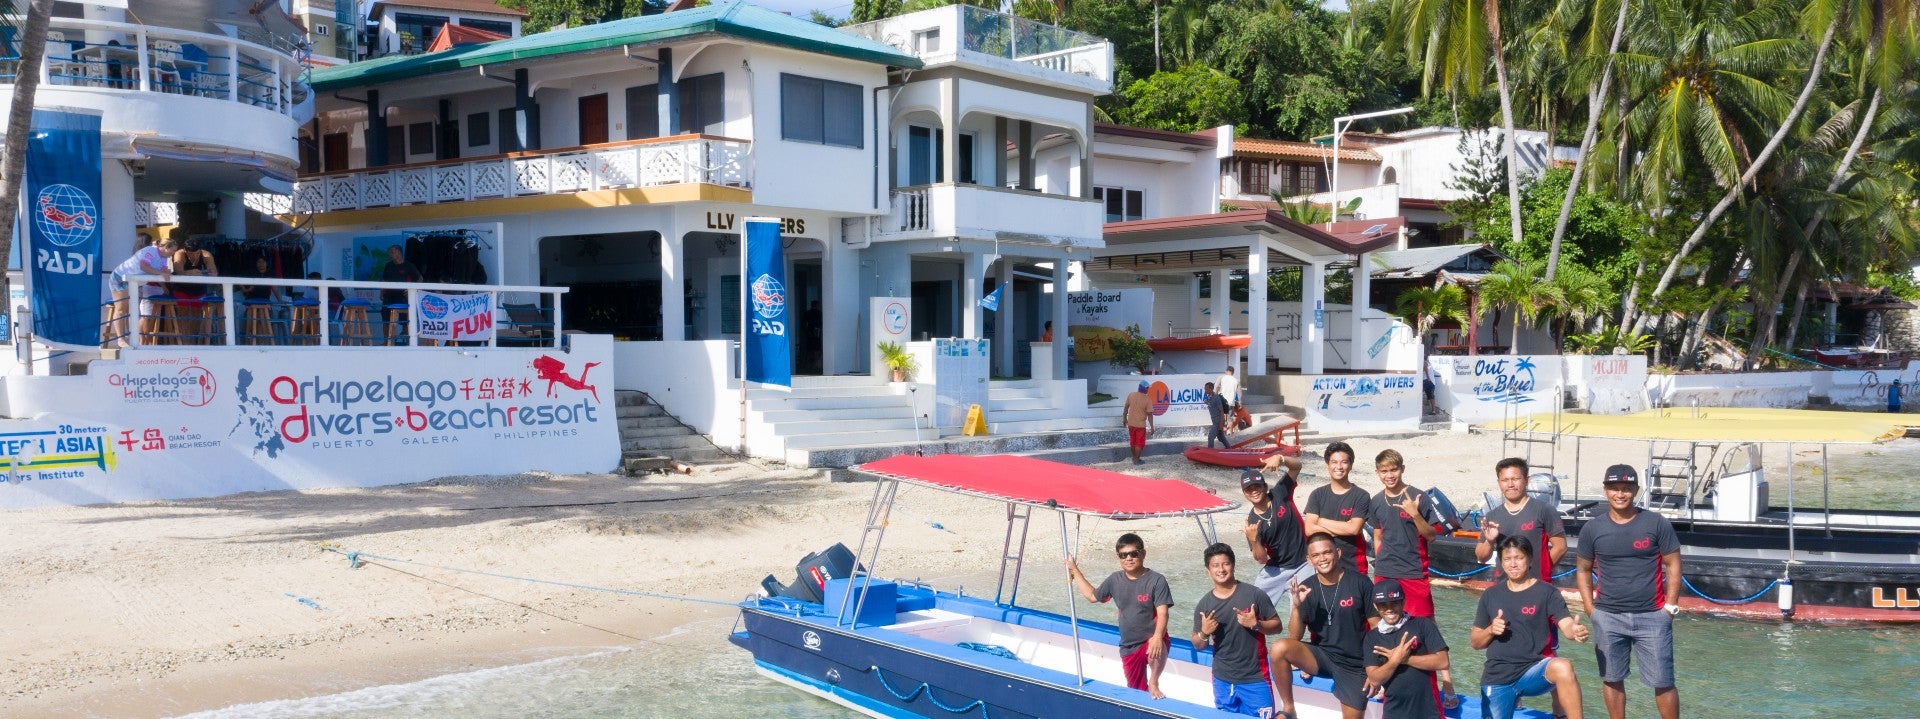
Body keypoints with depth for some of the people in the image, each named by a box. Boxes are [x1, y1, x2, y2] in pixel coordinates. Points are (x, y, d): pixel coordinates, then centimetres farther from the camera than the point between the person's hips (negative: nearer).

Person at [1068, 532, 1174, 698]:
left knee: (1157, 648, -39)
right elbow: (1093, 596, 21)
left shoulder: (1156, 580, -12)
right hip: (1128, 647, 5)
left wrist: (1157, 637, -37)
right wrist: (1075, 571, 22)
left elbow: (1162, 613, -20)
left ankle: (1153, 683, -15)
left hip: (1151, 642, -5)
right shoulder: (1115, 580, 4)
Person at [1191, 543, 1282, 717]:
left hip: (1255, 679, -3)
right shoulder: (1203, 604, 0)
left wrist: (1256, 624, -19)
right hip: (1222, 682, 3)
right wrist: (1204, 633, -13)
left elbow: (1277, 625, -1)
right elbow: (1198, 645, 8)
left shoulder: (1254, 595, -8)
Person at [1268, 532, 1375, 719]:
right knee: (1280, 648, -26)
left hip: (1354, 664, -1)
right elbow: (1294, 637, -4)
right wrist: (1297, 607, -20)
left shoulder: (1360, 582, -9)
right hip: (1321, 655, 1)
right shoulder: (1306, 589, -3)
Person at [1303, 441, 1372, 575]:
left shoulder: (1361, 496, -2)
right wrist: (1343, 530, -12)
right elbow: (1310, 529, -5)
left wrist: (1321, 521, -6)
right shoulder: (1317, 495, 5)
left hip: (1353, 566, -2)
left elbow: (1354, 528, -14)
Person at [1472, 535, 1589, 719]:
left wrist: (1576, 631, -38)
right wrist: (1490, 630, -9)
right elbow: (1475, 642, 12)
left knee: (1563, 667, -34)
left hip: (1533, 671, -3)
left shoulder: (1546, 592, -1)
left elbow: (1567, 624, -15)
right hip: (1497, 677, 3)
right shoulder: (1491, 595, 8)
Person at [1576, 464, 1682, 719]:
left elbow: (1673, 565, 1)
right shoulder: (1592, 529, 2)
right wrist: (1591, 609, 4)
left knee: (1662, 682, 1)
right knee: (1611, 679, 11)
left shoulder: (1657, 524, -3)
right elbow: (1583, 570, 10)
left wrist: (1670, 607, -4)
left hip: (1652, 617, -2)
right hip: (1607, 618, 2)